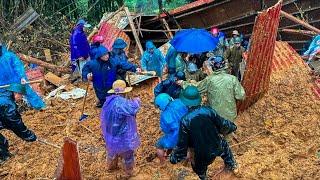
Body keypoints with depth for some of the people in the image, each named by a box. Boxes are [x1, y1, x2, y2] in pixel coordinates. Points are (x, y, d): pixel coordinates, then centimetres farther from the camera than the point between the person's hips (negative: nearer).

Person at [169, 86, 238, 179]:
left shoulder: (185, 120, -23)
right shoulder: (208, 110, -18)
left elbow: (182, 143, -16)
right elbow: (223, 124, -5)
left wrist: (174, 157, 0)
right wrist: (232, 126, 19)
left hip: (202, 154, -3)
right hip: (217, 147, 3)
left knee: (200, 169, 29)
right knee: (224, 145, 38)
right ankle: (232, 166, 56)